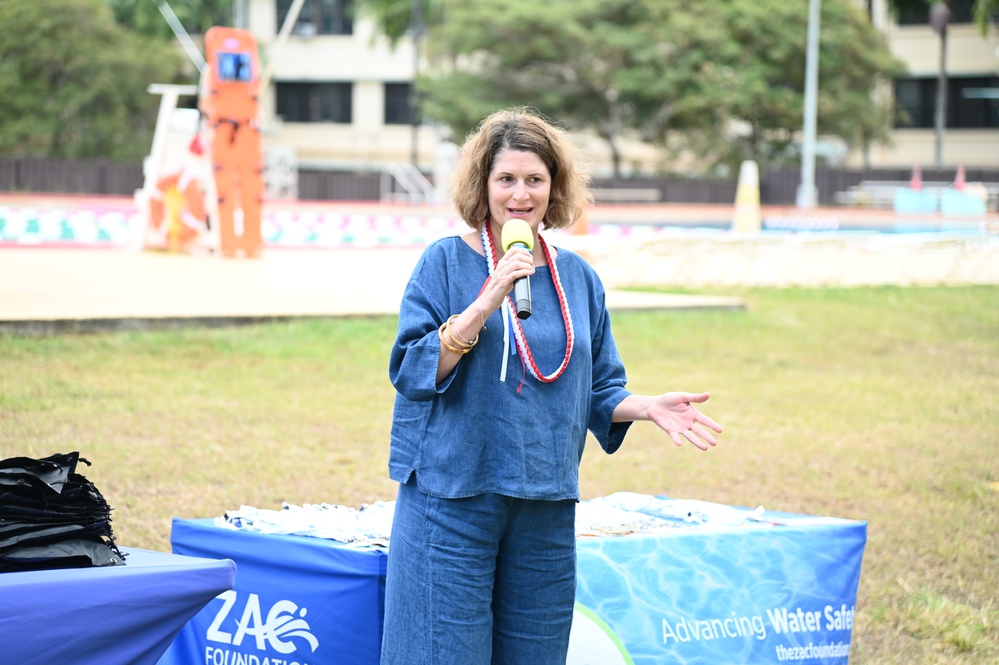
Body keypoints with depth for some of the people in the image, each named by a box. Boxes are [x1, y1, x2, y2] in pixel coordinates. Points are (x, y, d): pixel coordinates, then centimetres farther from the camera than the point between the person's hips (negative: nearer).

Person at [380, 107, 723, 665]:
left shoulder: (578, 278, 10)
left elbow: (597, 393, 16)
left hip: (547, 509, 4)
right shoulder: (446, 262, -2)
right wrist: (483, 306, -20)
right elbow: (412, 373, -12)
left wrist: (649, 407, -3)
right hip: (453, 498, -4)